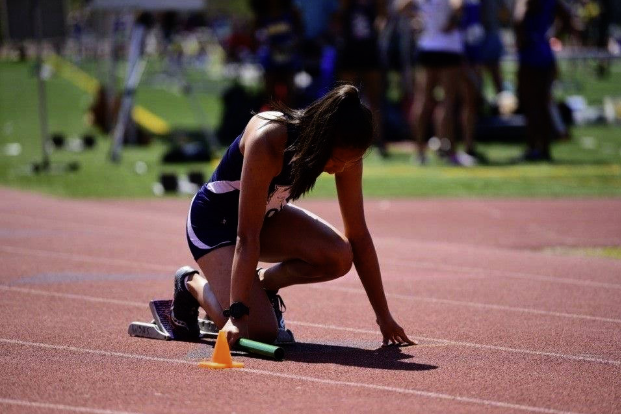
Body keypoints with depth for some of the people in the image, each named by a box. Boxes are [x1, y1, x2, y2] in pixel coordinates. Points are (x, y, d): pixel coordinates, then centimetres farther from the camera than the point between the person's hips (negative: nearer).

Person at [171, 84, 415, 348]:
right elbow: (247, 236, -35)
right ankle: (193, 283, 8)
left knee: (339, 256, -23)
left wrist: (384, 316, -10)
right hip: (214, 220, -6)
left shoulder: (345, 152, -19)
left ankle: (264, 283, 6)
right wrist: (237, 314, -39)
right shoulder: (267, 141, -36)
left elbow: (358, 234, -11)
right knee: (259, 331, -22)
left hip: (268, 215, 6)